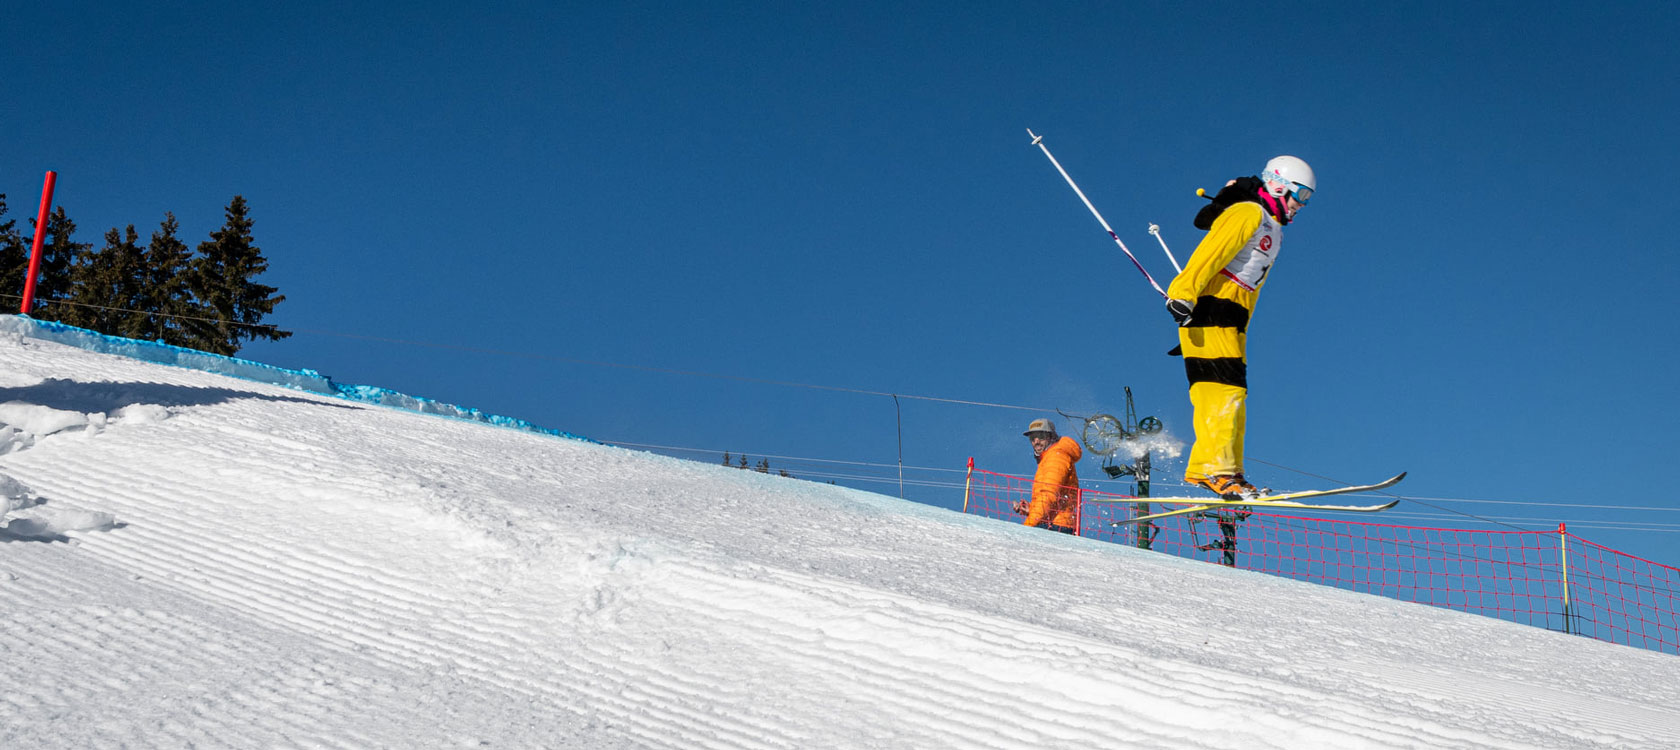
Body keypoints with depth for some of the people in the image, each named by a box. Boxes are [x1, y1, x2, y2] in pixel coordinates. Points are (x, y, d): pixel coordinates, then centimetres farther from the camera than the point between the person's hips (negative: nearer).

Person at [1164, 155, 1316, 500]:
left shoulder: (1272, 230, 26)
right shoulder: (1248, 213, -4)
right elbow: (1210, 252, -18)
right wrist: (1184, 293, -29)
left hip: (1231, 319, 10)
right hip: (1210, 307, -10)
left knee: (1232, 396, 4)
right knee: (1224, 388, -19)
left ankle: (1202, 468, 2)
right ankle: (1217, 468, -26)